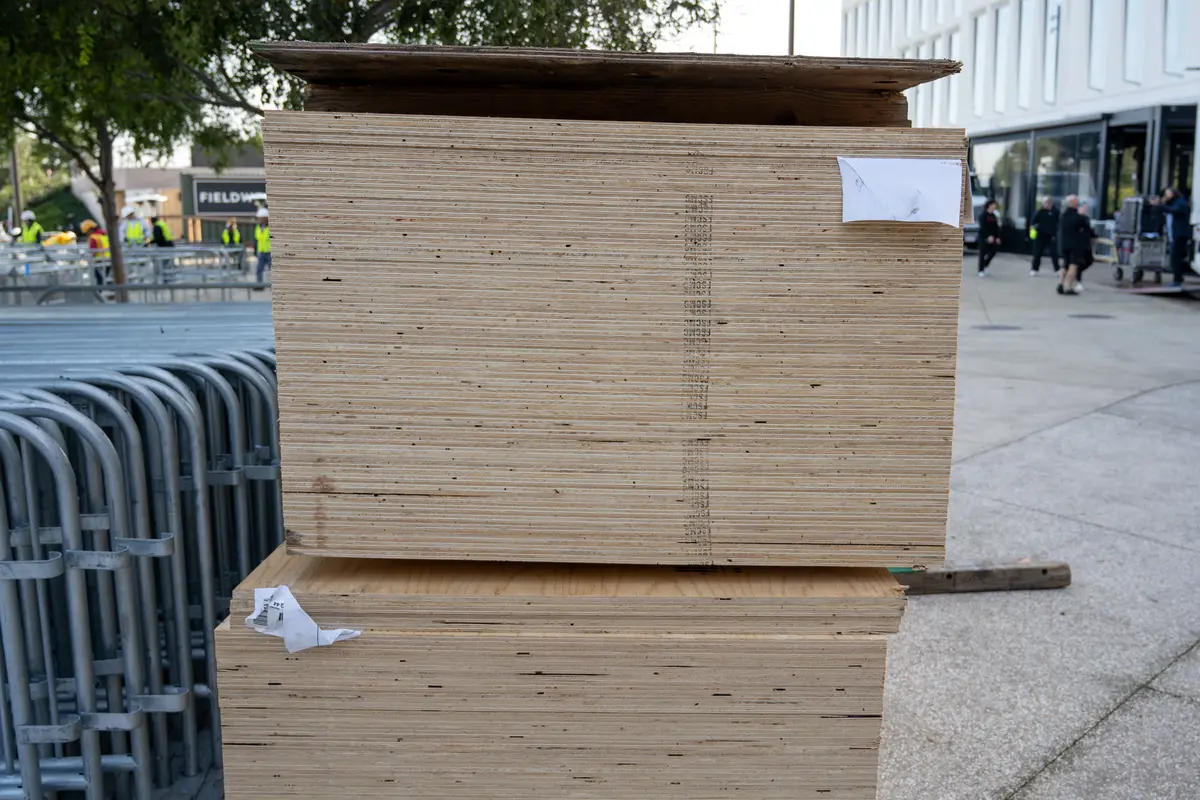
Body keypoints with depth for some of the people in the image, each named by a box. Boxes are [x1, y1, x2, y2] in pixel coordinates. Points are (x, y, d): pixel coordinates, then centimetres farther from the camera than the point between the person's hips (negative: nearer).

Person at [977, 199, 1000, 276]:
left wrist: (997, 237, 4)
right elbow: (983, 227, -18)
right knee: (983, 253, -4)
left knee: (993, 252, 7)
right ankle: (981, 271, 0)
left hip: (992, 237, 7)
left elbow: (996, 227, 13)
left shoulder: (993, 216, 13)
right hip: (984, 237, -7)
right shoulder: (983, 215, -8)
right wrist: (989, 236, -27)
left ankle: (985, 266, 25)